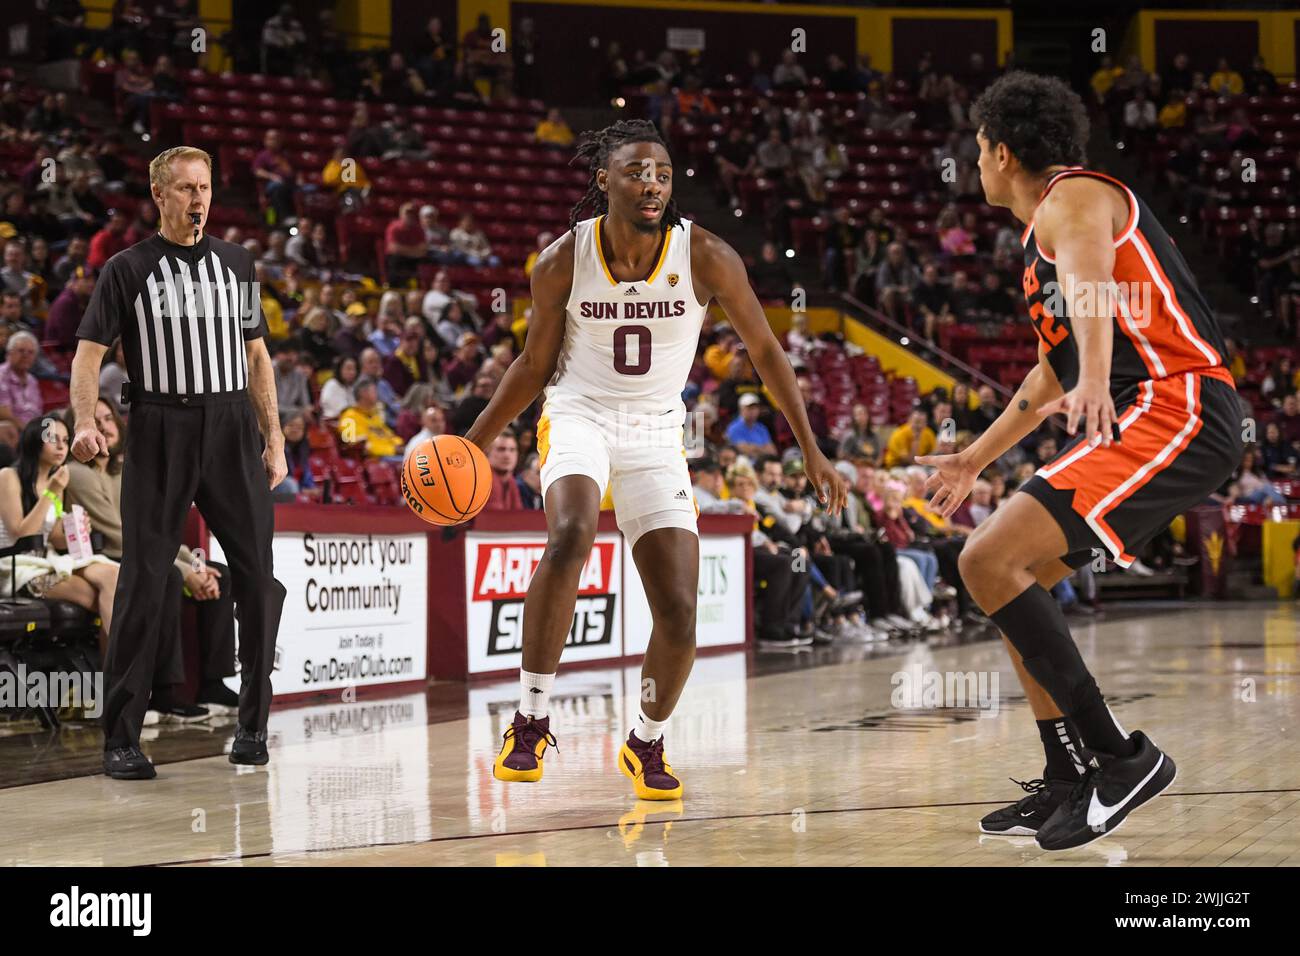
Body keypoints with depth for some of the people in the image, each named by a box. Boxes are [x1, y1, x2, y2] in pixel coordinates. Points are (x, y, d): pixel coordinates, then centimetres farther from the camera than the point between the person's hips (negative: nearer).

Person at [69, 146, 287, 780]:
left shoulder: (235, 263, 14)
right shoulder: (128, 269, 3)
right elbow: (89, 352, -3)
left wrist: (273, 439, 11)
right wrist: (85, 423, -21)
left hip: (231, 427, 3)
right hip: (160, 431, -3)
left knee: (258, 575, -3)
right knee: (143, 583, -4)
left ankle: (252, 723, 11)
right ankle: (121, 740, 2)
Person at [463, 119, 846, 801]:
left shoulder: (705, 257, -12)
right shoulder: (563, 262, -10)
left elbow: (765, 350, -1)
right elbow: (534, 365, 4)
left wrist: (811, 452, -1)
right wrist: (472, 445, -1)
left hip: (656, 437, 1)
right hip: (579, 417, -1)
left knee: (679, 616, -7)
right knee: (570, 537, -34)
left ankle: (646, 744, 22)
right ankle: (530, 720, -23)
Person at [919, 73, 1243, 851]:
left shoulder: (1072, 197, -6)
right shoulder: (1046, 233, 25)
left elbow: (1091, 283, -30)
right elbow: (1056, 369, 39)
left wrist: (1095, 382, -50)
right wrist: (973, 461, 47)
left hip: (1174, 410, -11)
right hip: (1145, 419, 11)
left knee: (990, 562, -19)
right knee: (1021, 576, 17)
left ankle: (1120, 757, -16)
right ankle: (1070, 782, 18)